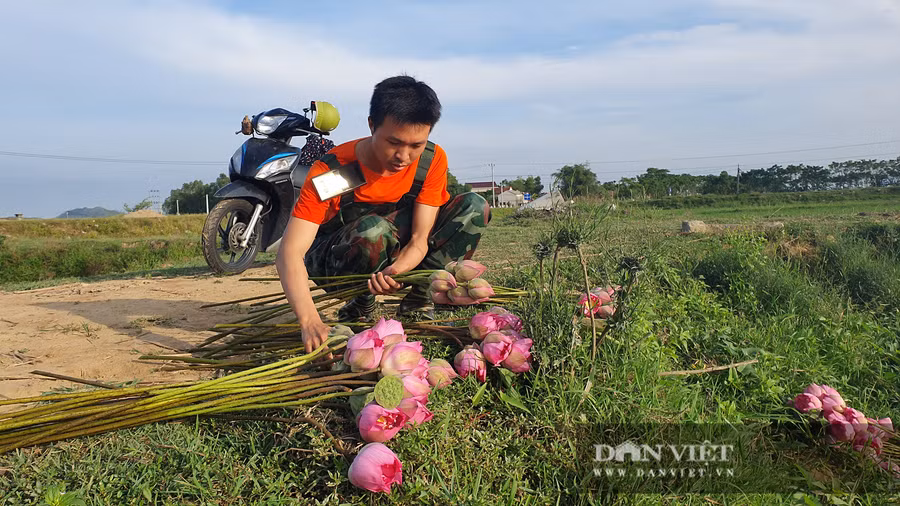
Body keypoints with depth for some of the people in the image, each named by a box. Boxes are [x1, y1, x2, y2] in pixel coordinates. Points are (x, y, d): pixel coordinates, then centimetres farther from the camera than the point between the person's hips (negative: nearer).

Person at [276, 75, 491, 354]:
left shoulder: (432, 160, -17)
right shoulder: (331, 171, -28)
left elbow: (419, 238, -18)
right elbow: (290, 252, -33)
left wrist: (396, 270, -42)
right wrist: (310, 322, -49)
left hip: (398, 259, 4)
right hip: (331, 260, -3)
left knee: (474, 207, -14)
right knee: (374, 230, -40)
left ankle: (417, 301, -13)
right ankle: (360, 307, -11)